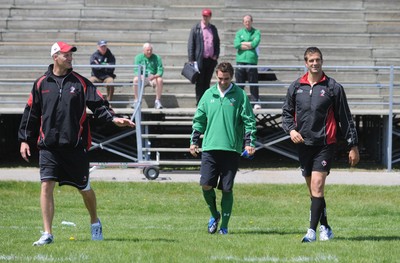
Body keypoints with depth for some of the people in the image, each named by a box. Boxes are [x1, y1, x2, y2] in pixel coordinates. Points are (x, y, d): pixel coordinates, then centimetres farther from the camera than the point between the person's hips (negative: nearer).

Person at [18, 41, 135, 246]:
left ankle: (95, 222, 35)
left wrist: (113, 118, -18)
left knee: (84, 188, 9)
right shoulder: (41, 84, 6)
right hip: (48, 146, 0)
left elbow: (98, 104, -1)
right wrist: (24, 140, 10)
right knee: (46, 185, -11)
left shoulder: (80, 82, 4)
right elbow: (31, 113, 12)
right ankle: (47, 234, -9)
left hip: (75, 146, 0)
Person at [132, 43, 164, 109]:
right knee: (136, 79, -33)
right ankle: (136, 101, -28)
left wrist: (155, 76, -27)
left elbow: (160, 70, -5)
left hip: (153, 78, 0)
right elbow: (136, 70, -5)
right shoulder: (139, 57, 4)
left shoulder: (157, 58, 3)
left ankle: (157, 101, -23)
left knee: (160, 80, -33)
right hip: (142, 77, 0)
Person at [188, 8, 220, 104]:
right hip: (200, 60, -4)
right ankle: (199, 103, 3)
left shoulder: (213, 29, 10)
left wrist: (216, 55, 4)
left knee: (207, 82, 9)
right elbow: (191, 45, -2)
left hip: (211, 60, 4)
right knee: (199, 83, 0)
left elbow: (217, 43, 18)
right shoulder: (196, 28, -2)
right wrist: (191, 59, -8)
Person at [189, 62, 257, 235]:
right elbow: (199, 119, 17)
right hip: (210, 147, 2)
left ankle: (224, 225, 10)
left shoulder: (240, 95, 2)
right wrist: (194, 141, 12)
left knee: (227, 188, 0)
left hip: (231, 148, -2)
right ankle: (214, 215, 19)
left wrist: (250, 142, -7)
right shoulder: (209, 94, 10)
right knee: (206, 185, -6)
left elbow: (249, 120, 2)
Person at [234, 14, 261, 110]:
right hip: (240, 60, 2)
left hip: (252, 60, -2)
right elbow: (236, 44, -3)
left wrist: (243, 43, -2)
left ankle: (255, 102, 4)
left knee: (253, 83, -1)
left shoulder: (256, 32, 8)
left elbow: (255, 44, -9)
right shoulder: (239, 32, 13)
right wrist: (249, 45, -5)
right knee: (239, 83, 3)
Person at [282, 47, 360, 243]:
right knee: (313, 190, 9)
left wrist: (353, 146, 2)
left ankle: (312, 231, -17)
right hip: (303, 144, 4)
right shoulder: (296, 87, 8)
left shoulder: (333, 87, -1)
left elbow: (345, 118, 2)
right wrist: (291, 129, -5)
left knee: (317, 187, -15)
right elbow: (286, 113, 16)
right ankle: (325, 228, 21)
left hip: (325, 145, -4)